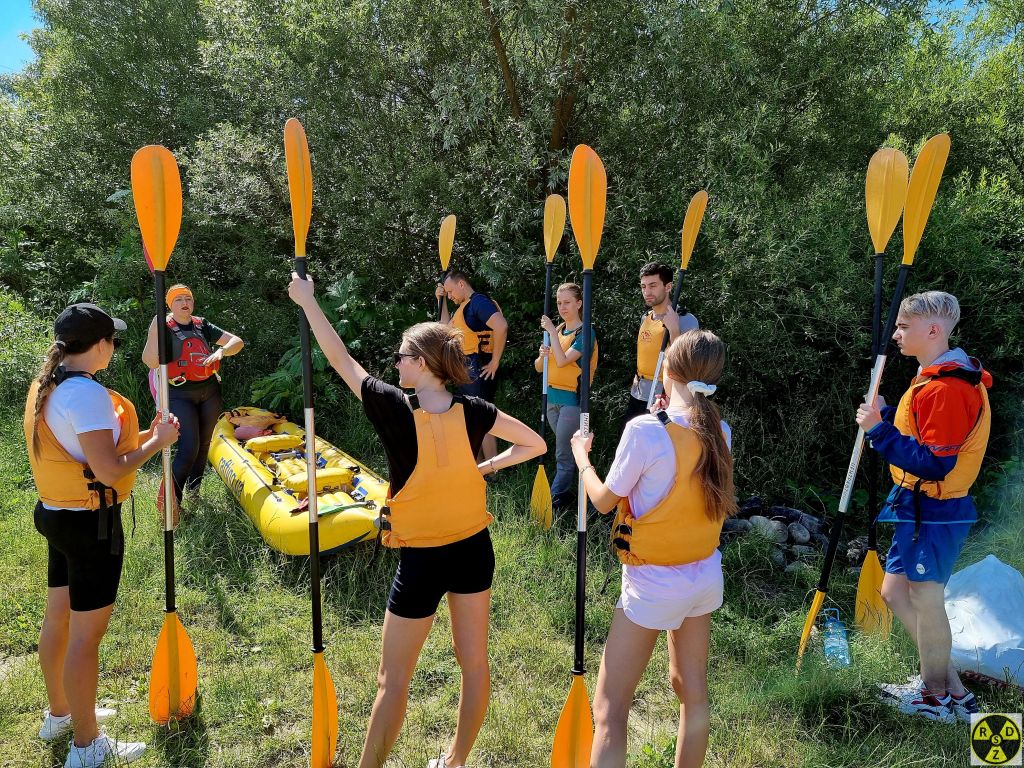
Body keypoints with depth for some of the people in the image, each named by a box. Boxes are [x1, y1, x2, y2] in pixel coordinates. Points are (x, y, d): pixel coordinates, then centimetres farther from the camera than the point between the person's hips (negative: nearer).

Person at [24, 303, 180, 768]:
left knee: (58, 617, 22)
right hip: (91, 523, -10)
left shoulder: (45, 386, 6)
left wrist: (140, 435, 8)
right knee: (87, 631, 2)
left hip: (57, 514, 10)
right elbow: (109, 471, -26)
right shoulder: (87, 393, -24)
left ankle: (59, 713, 41)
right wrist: (157, 441, -13)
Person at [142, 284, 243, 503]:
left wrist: (221, 352, -14)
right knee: (189, 449, -15)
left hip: (209, 391, 5)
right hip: (180, 395, -5)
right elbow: (151, 362, -18)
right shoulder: (164, 328, -4)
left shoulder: (202, 325, 9)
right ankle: (171, 501, -3)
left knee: (204, 444, 13)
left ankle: (193, 491, 32)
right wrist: (154, 329, -27)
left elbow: (237, 341, 6)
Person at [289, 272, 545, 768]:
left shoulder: (395, 410, -18)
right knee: (474, 662, 17)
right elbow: (534, 444, 2)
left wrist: (307, 302, 4)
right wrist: (484, 468, 4)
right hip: (473, 550, 5)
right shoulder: (472, 411, -7)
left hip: (422, 561, -4)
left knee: (392, 679, 9)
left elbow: (340, 359, -7)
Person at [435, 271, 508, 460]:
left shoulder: (479, 301, -13)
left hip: (478, 371, -11)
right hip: (465, 372, 11)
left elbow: (501, 326, -27)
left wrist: (495, 362, -22)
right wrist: (442, 301, 19)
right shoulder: (464, 306, 18)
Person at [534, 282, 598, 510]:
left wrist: (552, 331, -19)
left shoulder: (585, 333, -10)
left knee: (563, 455, -5)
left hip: (572, 398, -7)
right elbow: (538, 367, 9)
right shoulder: (557, 330, 11)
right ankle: (568, 492, 27)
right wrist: (542, 355, -13)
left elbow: (562, 360, -23)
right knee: (567, 452, 17)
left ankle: (554, 501, -1)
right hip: (552, 397, 7)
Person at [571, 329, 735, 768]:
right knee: (692, 689, 22)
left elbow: (604, 501, -9)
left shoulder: (646, 430, -21)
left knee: (609, 707, 1)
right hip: (705, 576, 7)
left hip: (654, 584, -7)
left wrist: (581, 458, 9)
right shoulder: (720, 432, -3)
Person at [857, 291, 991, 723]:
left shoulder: (947, 388, -22)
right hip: (918, 508, 10)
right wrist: (885, 415, 4)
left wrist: (880, 430, -24)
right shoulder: (936, 378, 12)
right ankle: (951, 686, 28)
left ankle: (938, 698, 24)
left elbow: (933, 464, -26)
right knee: (894, 591, 16)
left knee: (925, 599, 4)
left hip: (934, 513, -10)